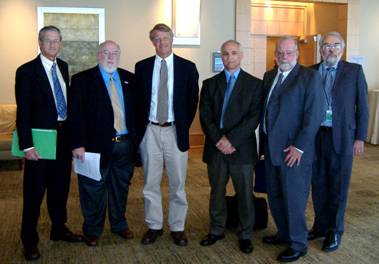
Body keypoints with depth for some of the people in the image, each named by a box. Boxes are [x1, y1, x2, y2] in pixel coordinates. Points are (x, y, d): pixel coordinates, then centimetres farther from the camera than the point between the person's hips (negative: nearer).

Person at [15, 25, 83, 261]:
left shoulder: (63, 66, 9)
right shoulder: (27, 71, -10)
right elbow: (23, 111, -13)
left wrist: (73, 131, 8)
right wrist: (27, 145, -18)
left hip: (64, 135, 6)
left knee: (61, 186, 18)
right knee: (35, 190, 4)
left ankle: (59, 228, 36)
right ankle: (30, 240, 19)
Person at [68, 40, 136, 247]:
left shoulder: (129, 79, 9)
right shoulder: (82, 79, -3)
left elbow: (136, 108, 11)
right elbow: (75, 114, -9)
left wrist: (136, 137, 3)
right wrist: (78, 144, -16)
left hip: (125, 144, 4)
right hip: (96, 145, -4)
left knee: (121, 187, 16)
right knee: (94, 189, 7)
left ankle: (119, 224, 34)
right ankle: (92, 230, 24)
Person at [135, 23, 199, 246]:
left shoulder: (187, 67, 1)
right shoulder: (142, 67, 6)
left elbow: (192, 101, 5)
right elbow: (138, 99, 10)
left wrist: (184, 127, 1)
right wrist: (141, 127, 4)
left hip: (175, 131, -1)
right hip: (150, 131, 1)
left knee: (178, 184, 6)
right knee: (151, 184, 8)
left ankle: (178, 228, 19)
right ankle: (154, 226, 22)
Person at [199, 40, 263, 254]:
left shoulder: (254, 84, 1)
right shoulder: (210, 84, 9)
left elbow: (254, 117, -8)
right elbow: (205, 116, 2)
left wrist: (231, 139, -16)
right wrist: (219, 140, -12)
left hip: (242, 148, -2)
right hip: (215, 147, 3)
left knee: (245, 193, 7)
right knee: (216, 192, 13)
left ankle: (245, 234, 22)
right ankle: (217, 230, 30)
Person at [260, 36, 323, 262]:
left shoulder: (310, 77, -9)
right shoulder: (269, 76, 11)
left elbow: (314, 116, -14)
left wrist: (299, 147, -16)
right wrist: (264, 142, 9)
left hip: (294, 150, -6)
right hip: (271, 148, 7)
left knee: (294, 199, 3)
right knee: (275, 196, 16)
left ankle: (298, 244, 19)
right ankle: (284, 234, 34)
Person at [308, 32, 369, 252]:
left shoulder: (354, 71, 0)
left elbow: (362, 107, 0)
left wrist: (360, 138, -5)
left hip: (341, 137, -2)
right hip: (315, 135, 2)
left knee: (338, 186, 7)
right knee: (319, 184, 12)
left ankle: (335, 231, 21)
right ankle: (321, 225, 28)